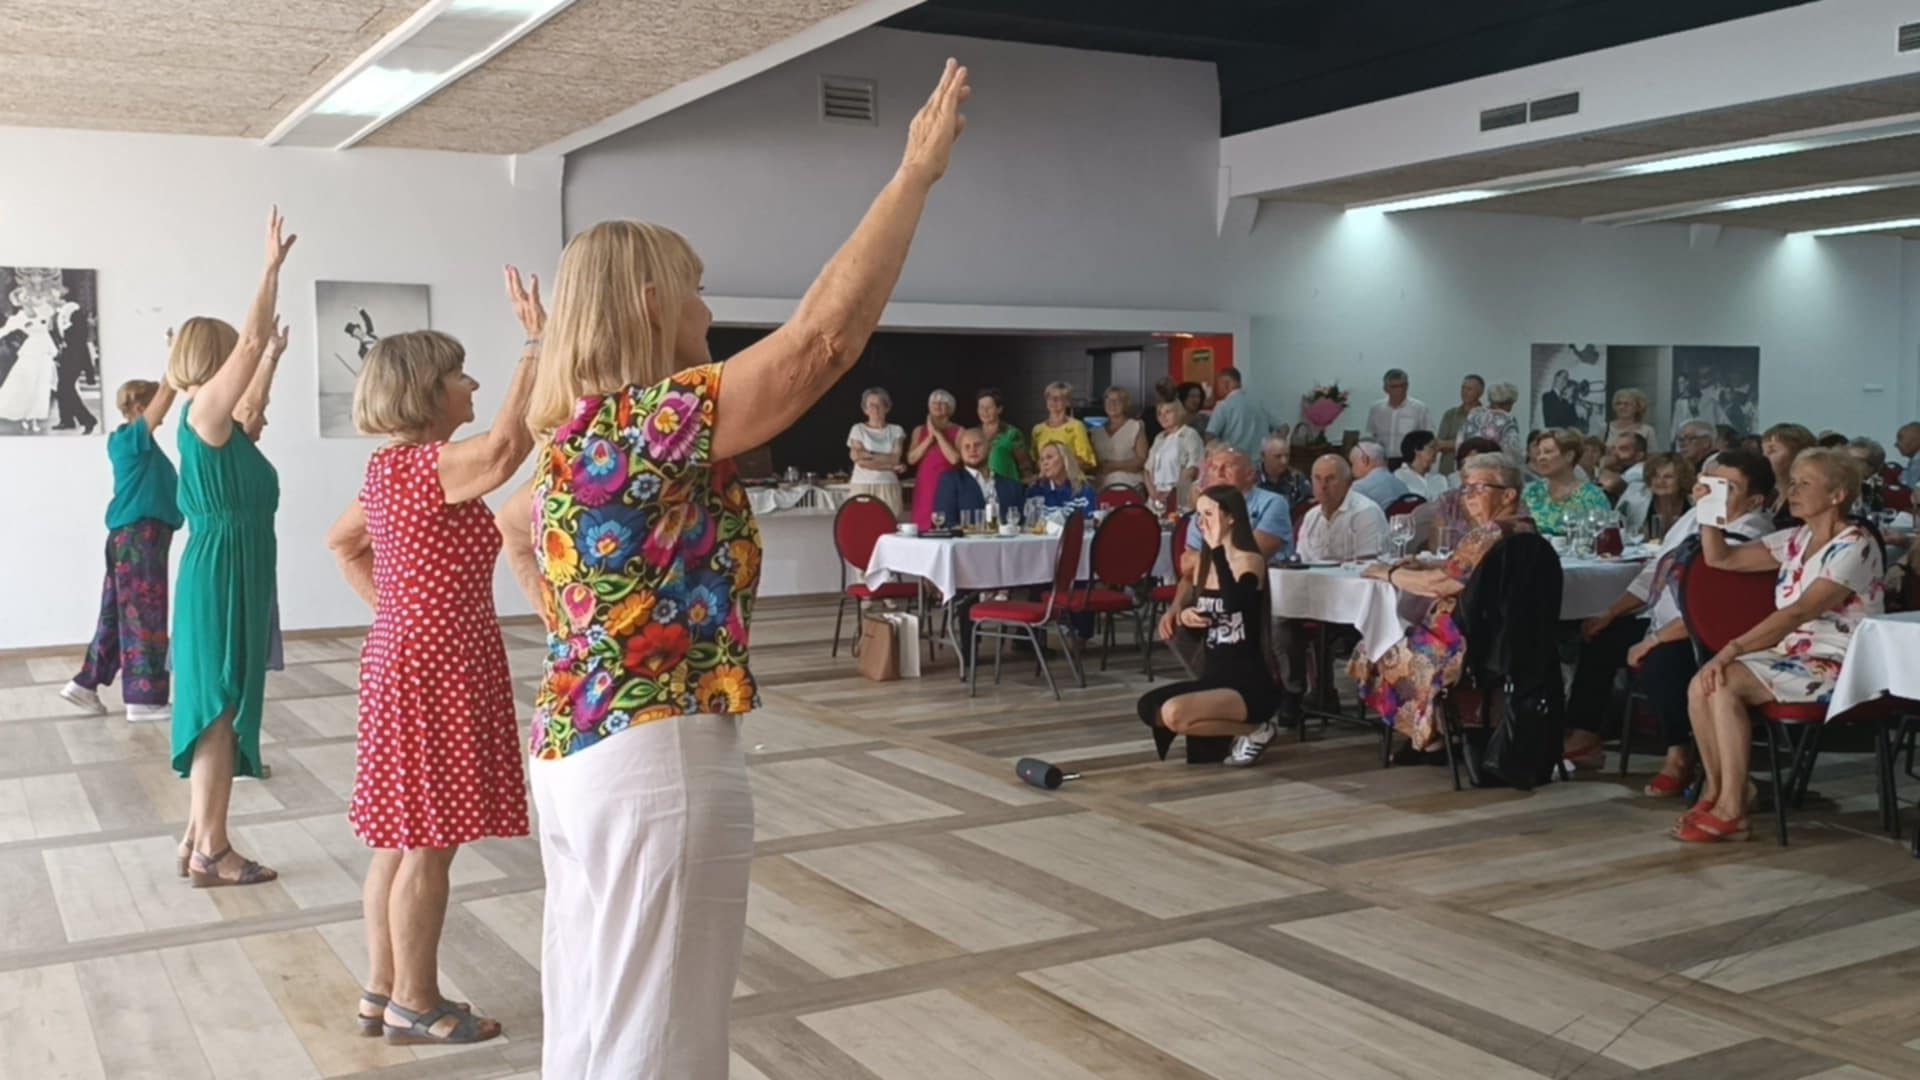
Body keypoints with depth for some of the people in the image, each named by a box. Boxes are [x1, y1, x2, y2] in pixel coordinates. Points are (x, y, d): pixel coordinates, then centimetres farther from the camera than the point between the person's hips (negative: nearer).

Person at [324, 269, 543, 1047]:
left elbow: (342, 543, 27)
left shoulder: (391, 466, 12)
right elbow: (508, 444, -38)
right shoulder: (427, 465, -18)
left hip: (408, 659, 10)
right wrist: (537, 344, -35)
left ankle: (383, 992, 23)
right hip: (436, 671, -10)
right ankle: (415, 1006, 10)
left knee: (402, 840, 15)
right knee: (427, 846, 0)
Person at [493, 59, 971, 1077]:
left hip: (579, 746, 10)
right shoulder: (648, 424, -19)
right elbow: (824, 333, -24)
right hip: (657, 758, -10)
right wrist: (917, 174, -17)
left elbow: (512, 525, 31)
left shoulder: (584, 436, 10)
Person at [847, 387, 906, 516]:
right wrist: (890, 466, -6)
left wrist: (869, 455, -6)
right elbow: (859, 460, -6)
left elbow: (895, 458, -3)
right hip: (862, 487, -1)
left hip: (888, 488, 1)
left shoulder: (896, 430, 10)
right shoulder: (858, 429, 5)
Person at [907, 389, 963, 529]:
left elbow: (954, 458, -11)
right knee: (923, 527, -5)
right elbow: (911, 459, 2)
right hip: (924, 486, 2)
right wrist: (929, 438, -6)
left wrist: (938, 434, -7)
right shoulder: (919, 431, 13)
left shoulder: (958, 431, 3)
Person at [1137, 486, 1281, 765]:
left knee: (1174, 714, -27)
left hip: (1249, 682, -8)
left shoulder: (1250, 561, -12)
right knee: (1148, 707, -11)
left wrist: (1218, 548, -27)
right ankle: (1222, 731, 7)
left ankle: (1255, 728, -3)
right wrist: (1181, 616, -6)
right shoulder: (1203, 562, 9)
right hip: (1212, 676, 8)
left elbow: (1234, 603, -31)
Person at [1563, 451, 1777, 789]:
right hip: (1662, 620, 10)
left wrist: (1652, 641, -26)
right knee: (1598, 640, 12)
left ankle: (1679, 758, -12)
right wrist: (1609, 615, 13)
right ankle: (1583, 739, 18)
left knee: (1659, 662, -34)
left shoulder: (1749, 538, -22)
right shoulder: (1696, 517, 8)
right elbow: (1655, 570, 16)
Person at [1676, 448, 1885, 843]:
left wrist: (1732, 649, -29)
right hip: (1793, 655, 7)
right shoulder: (1795, 540, 12)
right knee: (1703, 685, -18)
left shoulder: (1855, 546, -13)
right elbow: (1720, 558, 14)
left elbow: (1801, 612, -24)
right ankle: (1716, 792, -5)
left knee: (1724, 683, -27)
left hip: (1838, 667, -7)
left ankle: (1731, 811, -20)